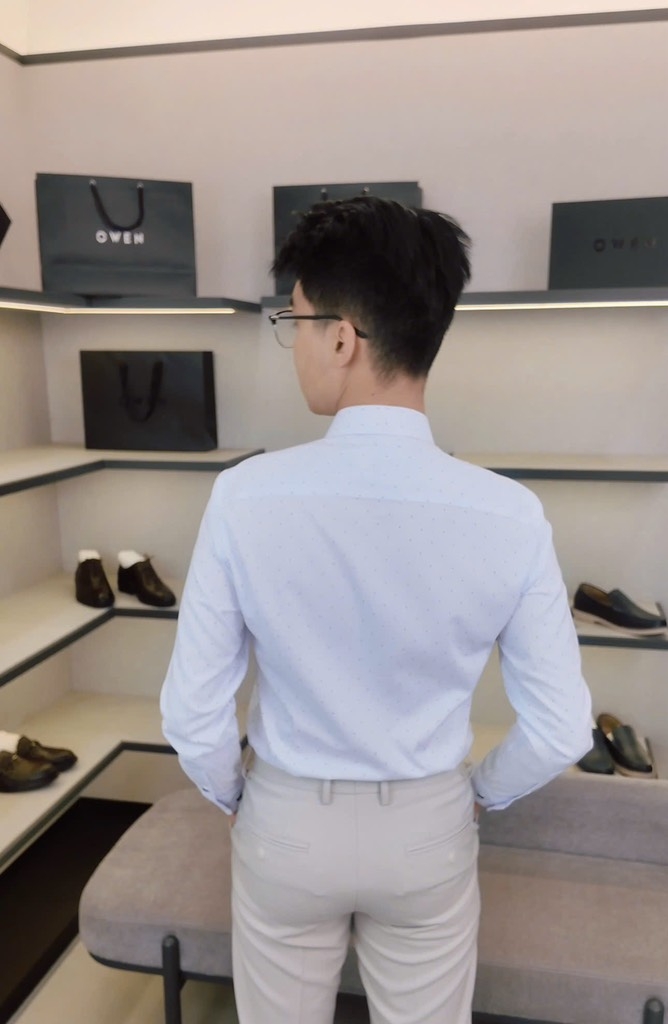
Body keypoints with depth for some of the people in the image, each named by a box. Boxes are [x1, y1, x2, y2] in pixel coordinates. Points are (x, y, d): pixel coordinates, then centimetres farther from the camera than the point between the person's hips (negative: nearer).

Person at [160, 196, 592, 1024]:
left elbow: (192, 712, -14)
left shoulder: (246, 496, -23)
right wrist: (482, 795, 9)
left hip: (287, 818, 0)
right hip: (429, 826, 1)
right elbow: (562, 729, -11)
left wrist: (232, 799, 6)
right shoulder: (509, 514, -20)